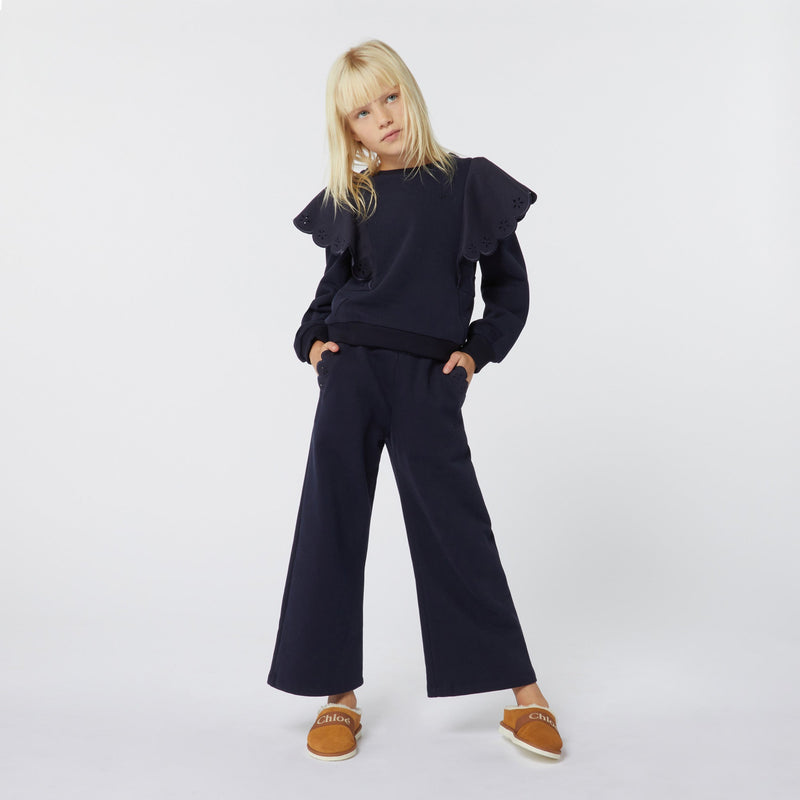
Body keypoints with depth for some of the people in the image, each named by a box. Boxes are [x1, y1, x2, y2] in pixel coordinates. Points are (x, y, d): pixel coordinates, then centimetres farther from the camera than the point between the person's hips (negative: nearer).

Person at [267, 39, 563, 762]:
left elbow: (510, 287, 9)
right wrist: (314, 337, 2)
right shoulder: (350, 201, 10)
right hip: (351, 374, 3)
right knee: (332, 527, 2)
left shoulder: (469, 184, 5)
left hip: (429, 383, -2)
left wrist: (476, 351, -3)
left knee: (457, 532, -1)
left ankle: (526, 696, 13)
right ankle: (339, 696, 17)